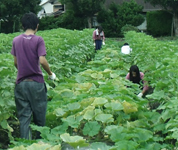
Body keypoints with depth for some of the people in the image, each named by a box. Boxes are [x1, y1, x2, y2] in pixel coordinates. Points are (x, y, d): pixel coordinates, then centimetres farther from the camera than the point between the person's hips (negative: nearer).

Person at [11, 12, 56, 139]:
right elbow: (42, 61, -17)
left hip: (21, 82, 3)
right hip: (36, 82, -3)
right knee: (39, 115, 11)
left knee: (24, 116, 5)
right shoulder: (38, 40, -8)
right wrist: (51, 74, -2)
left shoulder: (16, 40, 5)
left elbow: (15, 63, 10)